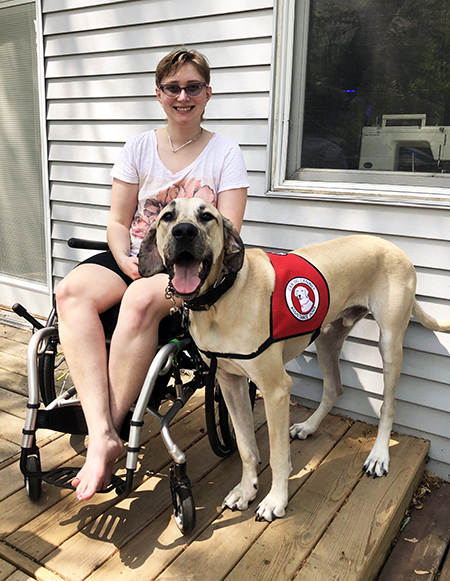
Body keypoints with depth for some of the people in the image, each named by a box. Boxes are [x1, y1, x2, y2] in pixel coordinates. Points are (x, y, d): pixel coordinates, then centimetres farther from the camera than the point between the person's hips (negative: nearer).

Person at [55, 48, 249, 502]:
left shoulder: (225, 153, 4)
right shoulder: (139, 147, 12)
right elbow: (118, 222, 10)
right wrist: (126, 262, -9)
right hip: (134, 259, 4)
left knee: (141, 299, -37)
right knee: (71, 291, -27)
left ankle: (109, 428, -25)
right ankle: (103, 436, -35)